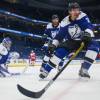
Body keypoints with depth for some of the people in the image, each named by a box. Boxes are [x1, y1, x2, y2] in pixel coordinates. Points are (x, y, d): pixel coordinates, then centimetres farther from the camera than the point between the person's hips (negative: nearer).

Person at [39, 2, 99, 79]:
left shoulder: (83, 16, -17)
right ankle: (46, 70, -9)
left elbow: (89, 26, -30)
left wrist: (87, 33, -53)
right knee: (60, 50, -19)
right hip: (72, 41, 1)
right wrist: (53, 44, -21)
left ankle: (84, 69, -28)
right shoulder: (65, 22, -12)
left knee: (94, 45, -31)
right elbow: (60, 35, -9)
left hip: (84, 40, -1)